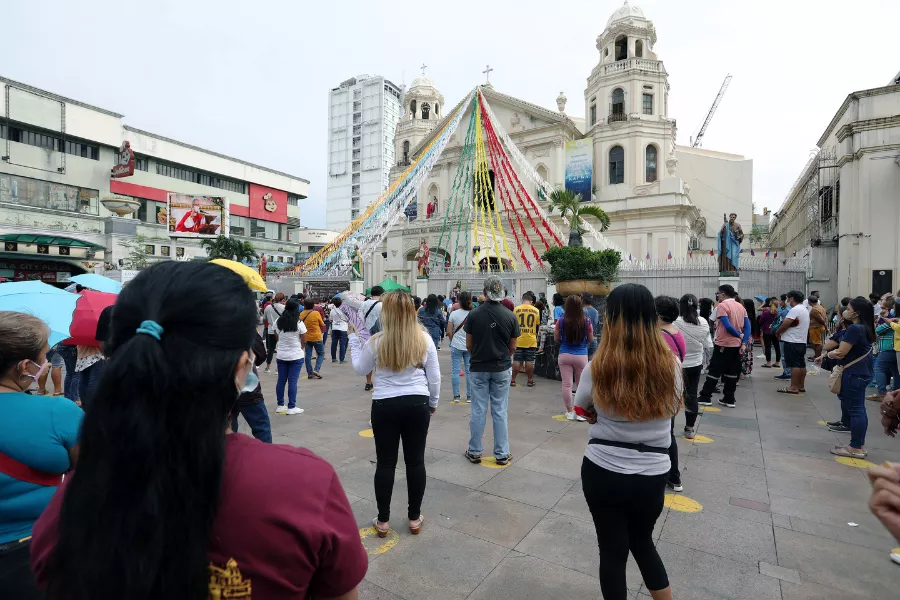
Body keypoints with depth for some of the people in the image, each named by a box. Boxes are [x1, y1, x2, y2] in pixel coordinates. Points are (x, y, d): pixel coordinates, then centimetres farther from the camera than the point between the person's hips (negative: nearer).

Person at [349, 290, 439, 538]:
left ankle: (383, 520, 23)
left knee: (385, 463, 11)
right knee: (415, 461, 13)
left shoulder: (377, 341, -10)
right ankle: (414, 518, 26)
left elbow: (360, 369, 7)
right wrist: (433, 403, 18)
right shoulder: (424, 339, -5)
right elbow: (434, 377, 2)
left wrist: (353, 339, 17)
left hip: (385, 406, -1)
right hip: (417, 405, 2)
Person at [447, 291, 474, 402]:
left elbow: (449, 332, -7)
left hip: (456, 346, -1)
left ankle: (456, 396, 12)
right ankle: (469, 396, 14)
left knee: (455, 370, 8)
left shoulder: (454, 314, -7)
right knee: (469, 371, 8)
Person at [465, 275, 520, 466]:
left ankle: (474, 452, 19)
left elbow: (468, 345, -2)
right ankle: (501, 454, 16)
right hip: (502, 369, 0)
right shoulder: (510, 316, -8)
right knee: (500, 412, 8)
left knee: (478, 411, 9)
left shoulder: (474, 314, -9)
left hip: (479, 369, 0)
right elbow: (512, 348, 0)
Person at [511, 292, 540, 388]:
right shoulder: (536, 311, 0)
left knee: (517, 361, 5)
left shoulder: (516, 309, -5)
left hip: (519, 339, -1)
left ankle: (513, 380, 9)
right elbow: (538, 326, 8)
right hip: (531, 340, 1)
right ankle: (530, 381, 14)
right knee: (529, 361, 7)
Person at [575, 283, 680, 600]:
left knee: (612, 550, 17)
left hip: (602, 471, -2)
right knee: (643, 542, 28)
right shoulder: (671, 365, -11)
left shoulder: (600, 365, -18)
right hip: (651, 475, 3)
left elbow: (581, 408, -1)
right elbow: (670, 408, 8)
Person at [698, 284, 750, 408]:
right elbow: (747, 326, 4)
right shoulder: (741, 306, 10)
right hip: (737, 345, 7)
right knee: (731, 373, 11)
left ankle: (705, 397, 4)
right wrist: (744, 343, -2)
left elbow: (727, 326, -22)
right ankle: (729, 399, 14)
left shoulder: (722, 306, -13)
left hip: (723, 344, -7)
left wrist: (739, 335, -7)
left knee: (714, 371, -1)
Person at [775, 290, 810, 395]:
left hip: (792, 341, -10)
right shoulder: (805, 310, 18)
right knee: (801, 364, 12)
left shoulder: (795, 310, -16)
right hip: (802, 341, 10)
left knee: (794, 365, -8)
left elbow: (785, 324, -21)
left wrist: (778, 332, -4)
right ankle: (801, 386, 18)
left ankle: (793, 387, -5)